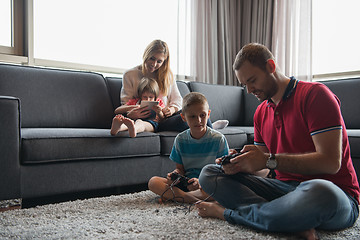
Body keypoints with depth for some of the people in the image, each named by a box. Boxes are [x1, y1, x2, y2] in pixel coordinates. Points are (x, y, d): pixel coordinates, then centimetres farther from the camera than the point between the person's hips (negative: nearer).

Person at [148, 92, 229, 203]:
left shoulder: (218, 139, -4)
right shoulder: (180, 140, 5)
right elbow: (180, 168, 12)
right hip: (186, 182, 3)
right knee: (153, 182, -17)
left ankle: (171, 196, -30)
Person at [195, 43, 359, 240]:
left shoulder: (315, 94, -7)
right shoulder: (261, 112, 15)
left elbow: (331, 162, -18)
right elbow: (262, 171, 13)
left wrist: (270, 160, -20)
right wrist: (240, 165, -9)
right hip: (283, 187, 6)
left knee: (319, 192, -44)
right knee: (208, 174, -6)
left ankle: (226, 213, -20)